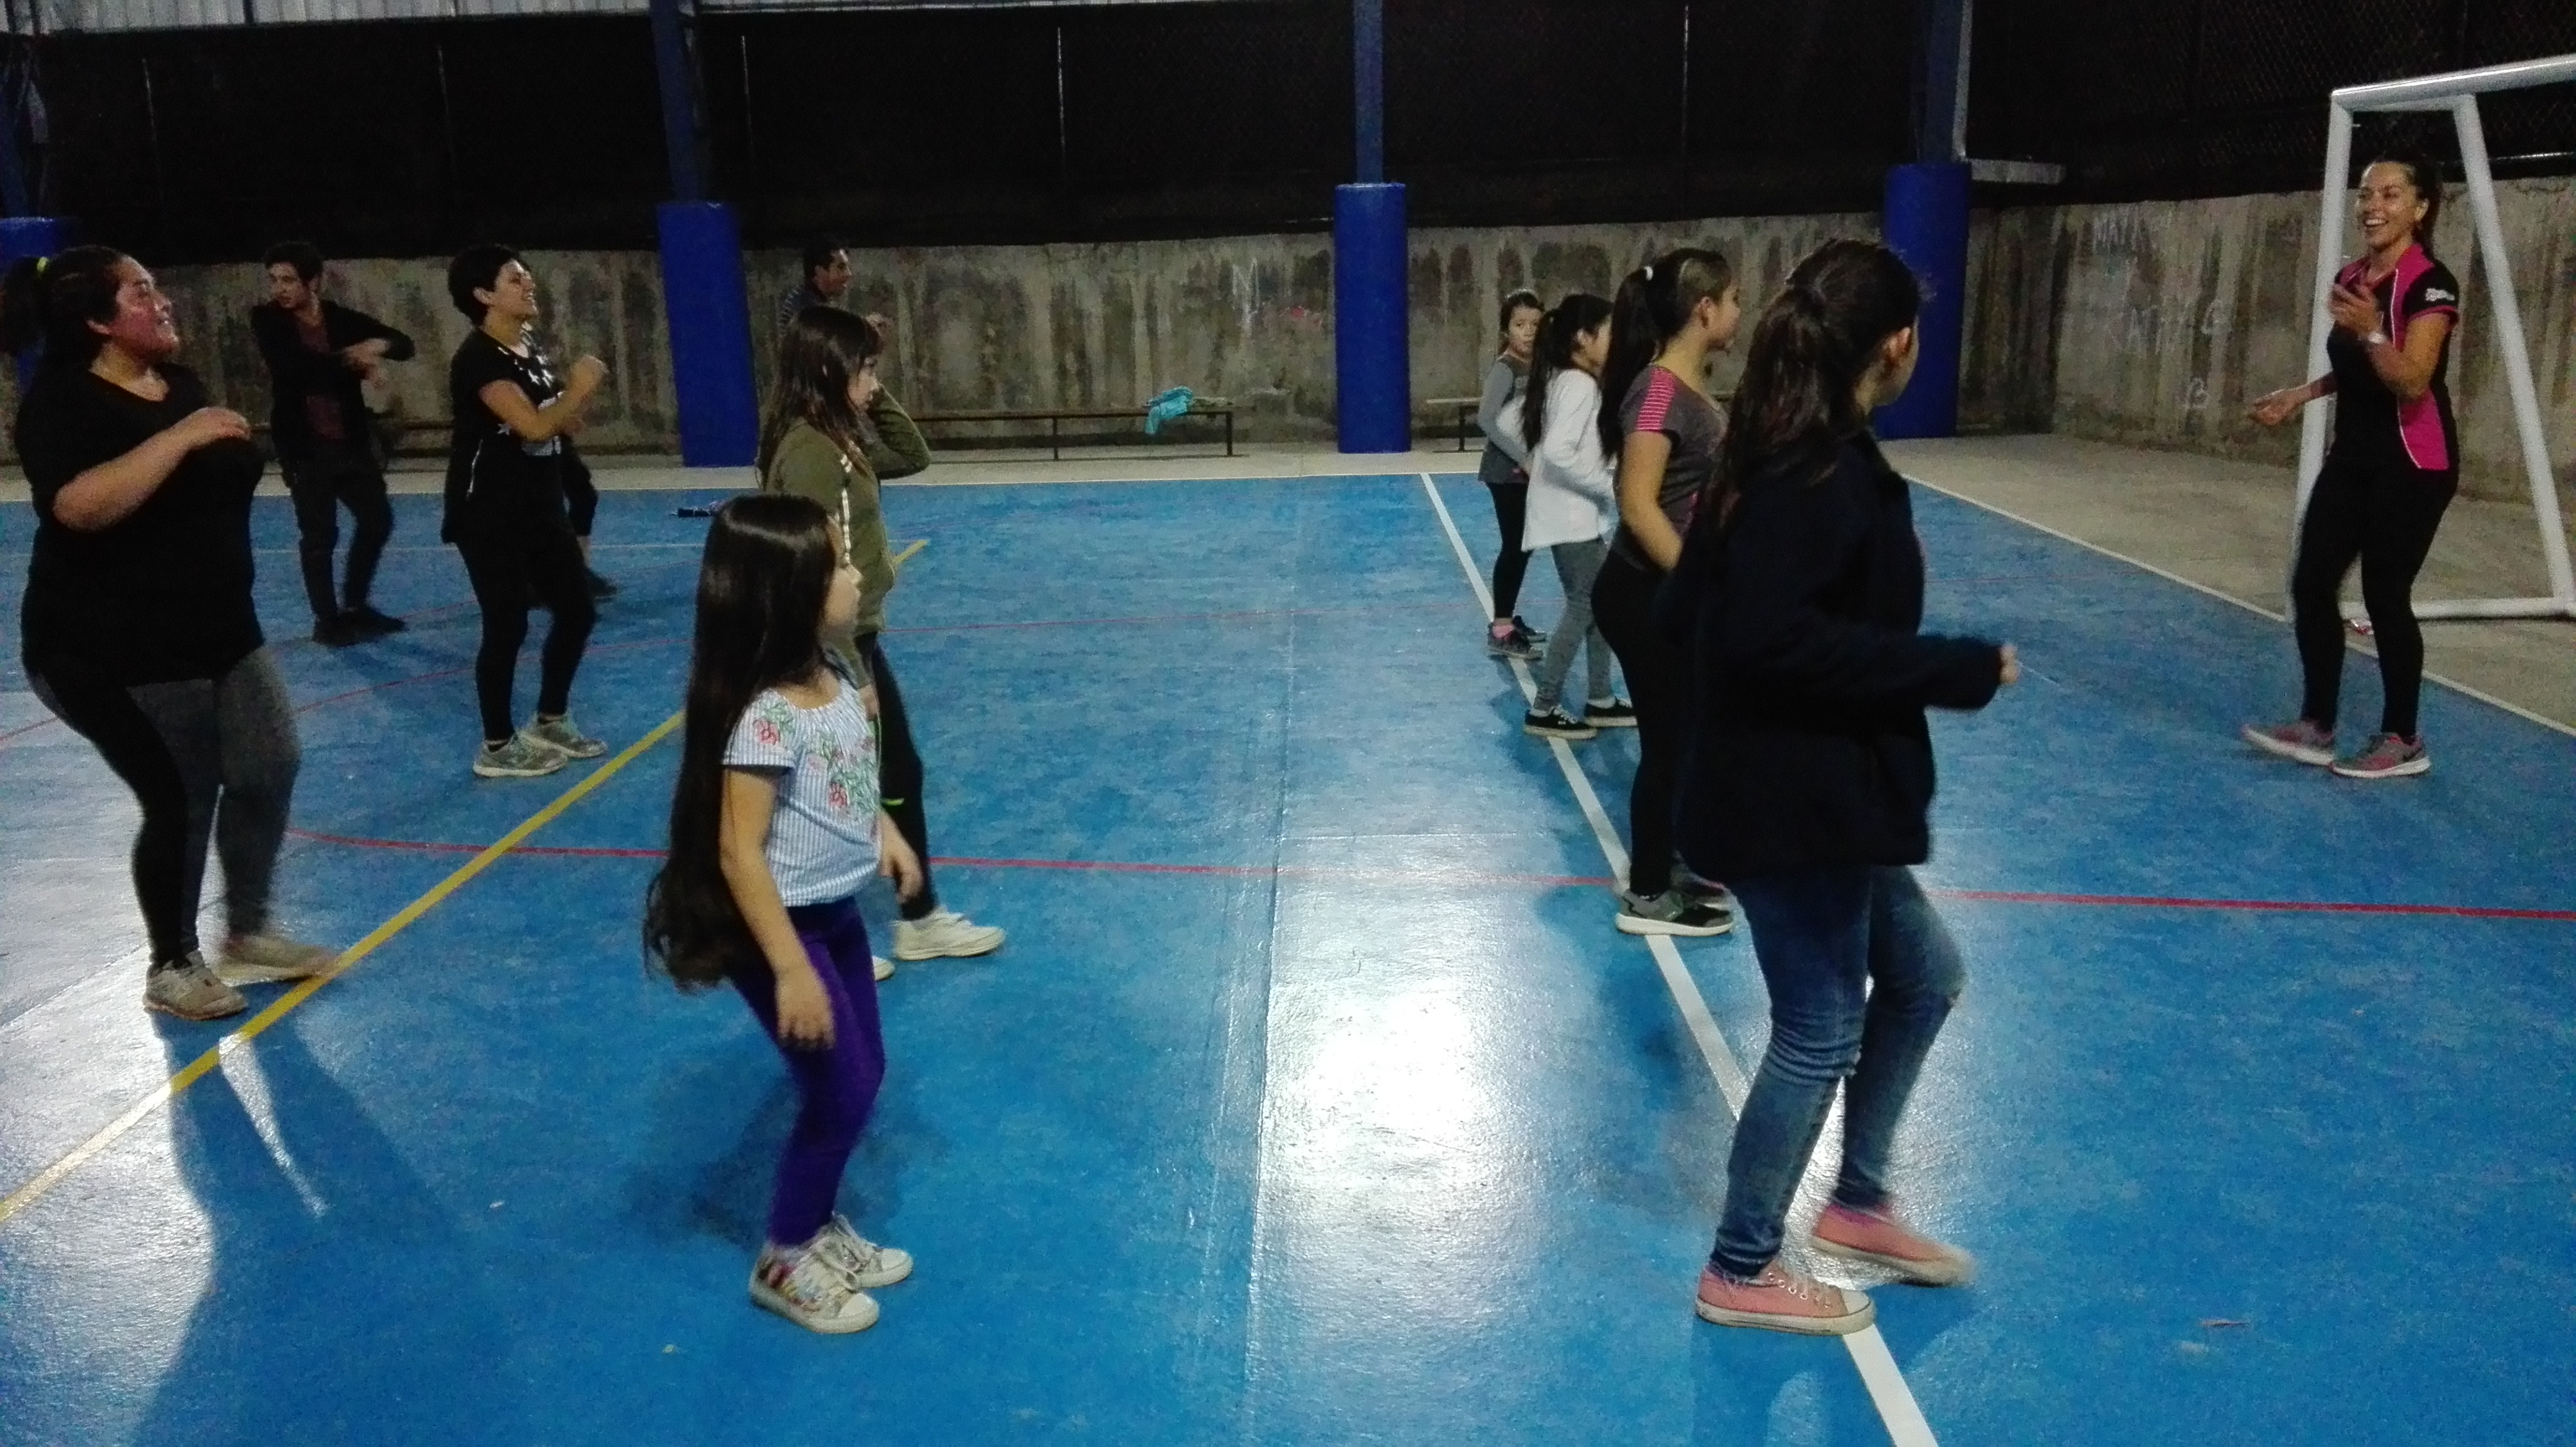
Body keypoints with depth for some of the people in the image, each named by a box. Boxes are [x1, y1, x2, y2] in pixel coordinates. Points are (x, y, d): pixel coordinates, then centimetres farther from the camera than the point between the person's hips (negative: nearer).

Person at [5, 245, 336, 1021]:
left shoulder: (180, 383, 9)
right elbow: (80, 505, -32)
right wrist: (179, 438, -31)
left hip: (220, 632, 8)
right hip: (116, 654, -8)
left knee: (268, 770, 7)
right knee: (180, 803, -1)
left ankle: (247, 935, 26)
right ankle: (173, 967, 20)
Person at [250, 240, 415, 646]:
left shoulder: (343, 319, 3)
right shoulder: (267, 319, -5)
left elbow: (405, 345, 3)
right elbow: (289, 366, -21)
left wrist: (377, 345, -19)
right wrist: (350, 364, -16)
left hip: (351, 441, 4)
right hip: (307, 446, -4)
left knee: (378, 521, 11)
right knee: (319, 535, 1)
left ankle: (354, 605, 28)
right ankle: (327, 620, 14)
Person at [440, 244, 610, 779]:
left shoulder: (531, 349, 11)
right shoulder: (478, 357, -17)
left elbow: (567, 425, 15)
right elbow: (534, 425, -28)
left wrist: (582, 387, -6)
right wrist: (580, 386, -14)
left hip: (541, 507, 9)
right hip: (490, 516, -9)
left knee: (578, 610, 12)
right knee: (508, 625, -4)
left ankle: (549, 723, 28)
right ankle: (497, 747, 11)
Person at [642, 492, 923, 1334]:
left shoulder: (834, 679, -2)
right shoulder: (764, 716, -28)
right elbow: (738, 851, -26)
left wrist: (885, 832, 3)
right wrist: (791, 970, -25)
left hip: (836, 911, 8)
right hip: (779, 925, -8)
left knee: (863, 1075, 17)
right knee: (843, 1091, 2)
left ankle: (820, 1225, 39)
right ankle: (785, 1261, 24)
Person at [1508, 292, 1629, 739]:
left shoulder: (1557, 380, 11)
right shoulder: (1580, 384, -17)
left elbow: (1510, 418, 21)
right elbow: (1559, 451, -28)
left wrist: (1533, 456, 18)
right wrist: (1609, 487, -19)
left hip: (1578, 514, 10)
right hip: (1573, 516, -10)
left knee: (1599, 603, 14)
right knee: (1584, 608, -5)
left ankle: (1600, 702, 22)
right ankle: (1543, 710, 0)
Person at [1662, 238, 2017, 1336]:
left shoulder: (1787, 455, 10)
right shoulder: (1820, 470, -20)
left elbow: (1692, 614, 13)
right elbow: (1775, 638, -29)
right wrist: (1957, 669, -21)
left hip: (1810, 794, 10)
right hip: (1792, 804, -10)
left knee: (1923, 976, 22)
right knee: (1820, 1030, 4)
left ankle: (1857, 1203, 37)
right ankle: (1740, 1272, 22)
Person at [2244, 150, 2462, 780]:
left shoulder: (2431, 283, -16)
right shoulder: (2351, 278, 8)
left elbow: (2411, 383, -25)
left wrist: (2372, 331, -38)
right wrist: (2301, 395, 13)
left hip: (2411, 465, -8)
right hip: (2351, 456, 8)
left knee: (2385, 596, -3)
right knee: (2311, 585, 4)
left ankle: (2403, 740, 12)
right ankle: (2316, 727, 14)